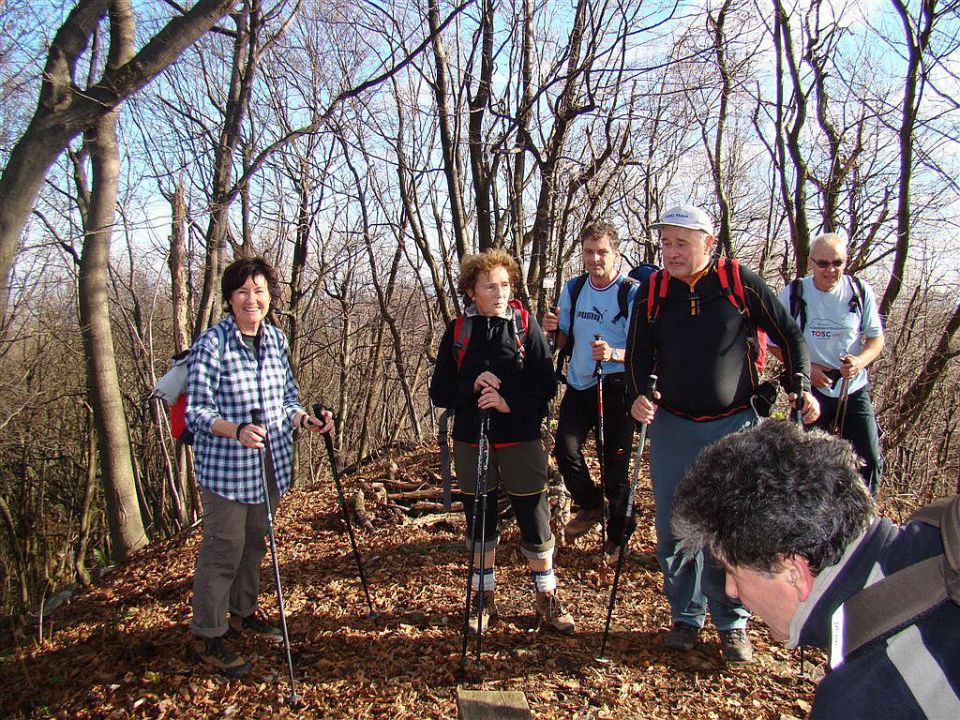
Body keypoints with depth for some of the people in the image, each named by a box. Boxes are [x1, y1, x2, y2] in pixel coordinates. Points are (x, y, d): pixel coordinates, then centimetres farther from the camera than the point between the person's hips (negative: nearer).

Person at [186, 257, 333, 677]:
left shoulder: (276, 339, 4)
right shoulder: (211, 343, -16)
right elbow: (196, 411, -17)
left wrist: (306, 421, -7)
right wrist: (237, 430, -34)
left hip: (269, 464, 6)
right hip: (225, 468, -6)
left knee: (255, 542, 19)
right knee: (223, 548, 2)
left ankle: (243, 612, 39)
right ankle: (207, 636, 20)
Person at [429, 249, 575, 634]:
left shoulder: (526, 326, -2)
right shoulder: (458, 331, 2)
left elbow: (546, 385, -5)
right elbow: (439, 392, 2)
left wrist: (510, 401, -21)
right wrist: (472, 386, -17)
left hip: (521, 440, -2)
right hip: (471, 441, 2)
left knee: (535, 520, 3)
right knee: (479, 522, 12)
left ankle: (547, 599, 21)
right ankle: (484, 598, 29)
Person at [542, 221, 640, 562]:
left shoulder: (631, 293, -11)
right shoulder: (573, 288, 6)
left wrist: (613, 354, -32)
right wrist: (552, 328, -9)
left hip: (616, 389, -4)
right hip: (579, 384, 4)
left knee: (615, 464, 2)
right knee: (565, 447, -11)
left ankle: (617, 537, 23)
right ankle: (590, 505, 18)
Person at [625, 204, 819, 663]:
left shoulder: (739, 283, -5)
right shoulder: (653, 291, 1)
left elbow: (789, 334, 6)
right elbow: (638, 354, 7)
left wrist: (803, 386, -1)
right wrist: (638, 396, -9)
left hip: (734, 425, -2)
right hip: (671, 426, 2)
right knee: (673, 529, 6)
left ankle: (733, 623, 22)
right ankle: (686, 616, 25)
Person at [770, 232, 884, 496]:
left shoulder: (861, 291, -2)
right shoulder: (792, 294, -7)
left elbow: (876, 338, 4)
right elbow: (774, 343, 0)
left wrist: (860, 361, -17)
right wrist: (806, 367, -14)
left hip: (854, 388, 2)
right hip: (811, 390, -1)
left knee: (870, 461, 2)